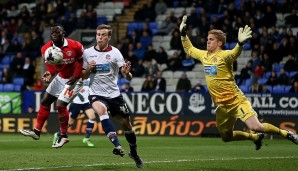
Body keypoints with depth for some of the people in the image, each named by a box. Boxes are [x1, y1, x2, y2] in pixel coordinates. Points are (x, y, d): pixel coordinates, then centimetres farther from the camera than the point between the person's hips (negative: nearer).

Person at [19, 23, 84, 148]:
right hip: (60, 77, 6)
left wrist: (76, 76, -17)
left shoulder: (75, 46, -24)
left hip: (74, 79, -6)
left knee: (60, 105, -15)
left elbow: (83, 61, -8)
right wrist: (49, 74, -25)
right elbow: (51, 66, -3)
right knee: (45, 102, 10)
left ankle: (63, 136, 3)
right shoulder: (47, 49, -11)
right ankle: (37, 131, 23)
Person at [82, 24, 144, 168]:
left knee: (126, 123, 5)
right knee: (101, 110, -33)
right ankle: (117, 145, -40)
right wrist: (88, 69, -10)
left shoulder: (115, 53, -5)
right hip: (96, 94, -1)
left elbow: (128, 77, -10)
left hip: (114, 94, 1)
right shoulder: (88, 53, 1)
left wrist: (127, 73, -34)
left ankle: (134, 153, 30)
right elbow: (84, 76, 11)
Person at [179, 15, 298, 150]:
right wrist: (183, 34, 18)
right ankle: (256, 138, 34)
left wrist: (240, 43, -56)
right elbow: (189, 50, 26)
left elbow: (234, 53, -36)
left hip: (236, 100, -8)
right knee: (226, 137, 10)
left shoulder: (223, 55, -14)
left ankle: (286, 134, 1)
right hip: (221, 105, 8)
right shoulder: (204, 55, 9)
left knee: (255, 127, -21)